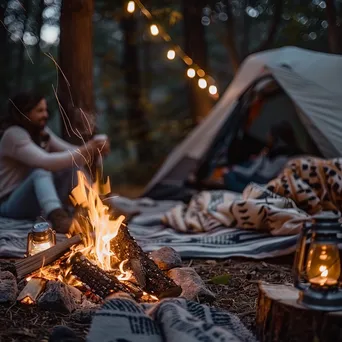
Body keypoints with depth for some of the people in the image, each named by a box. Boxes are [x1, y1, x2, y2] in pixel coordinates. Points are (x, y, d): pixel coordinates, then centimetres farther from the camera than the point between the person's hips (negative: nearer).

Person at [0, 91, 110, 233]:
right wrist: (83, 152, -36)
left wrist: (91, 149, -24)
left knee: (73, 165, -10)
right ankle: (58, 218, -59)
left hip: (40, 201, 8)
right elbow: (45, 162, -34)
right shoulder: (13, 134, -20)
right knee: (41, 171, -36)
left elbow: (68, 151, -4)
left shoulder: (42, 132, 6)